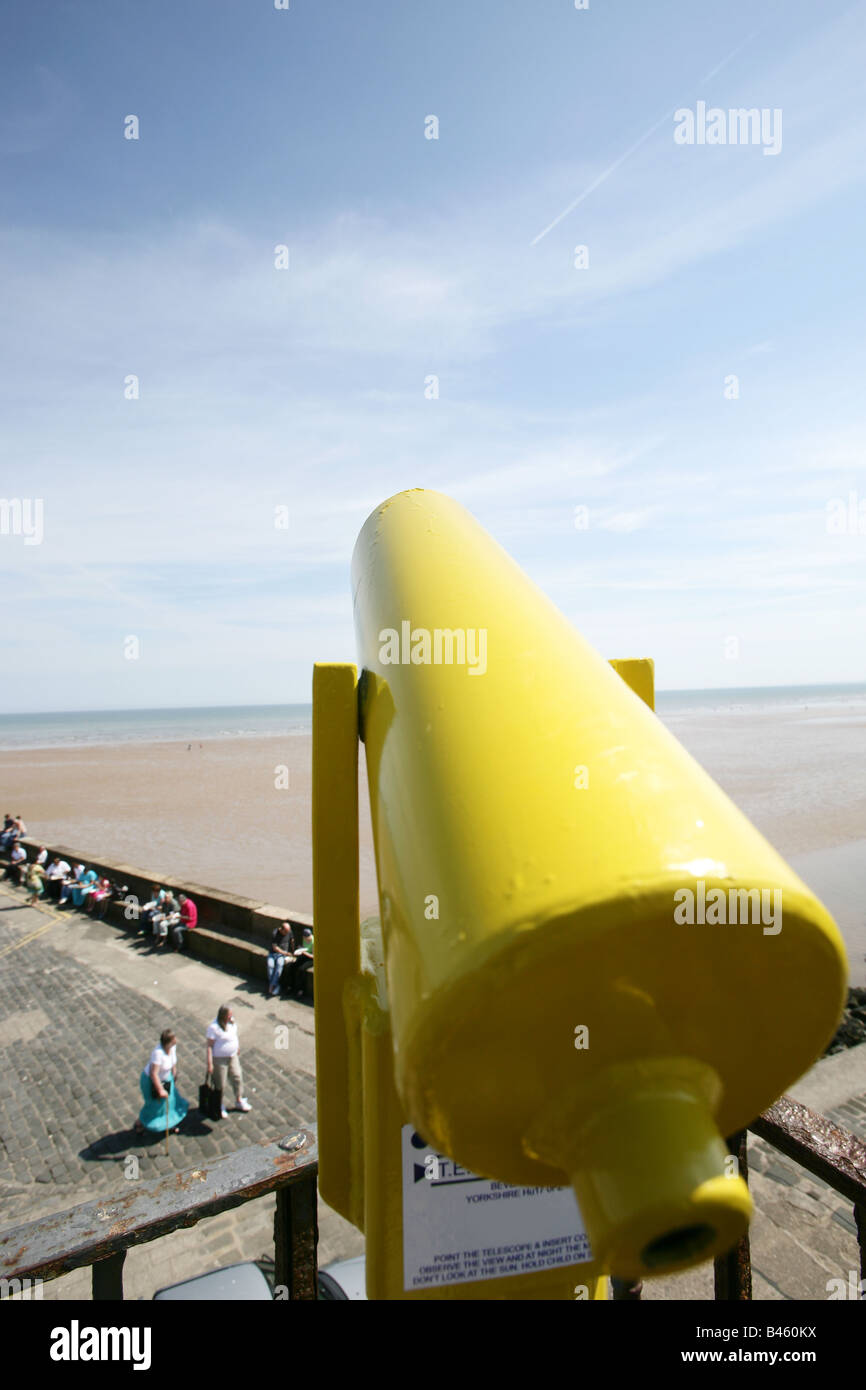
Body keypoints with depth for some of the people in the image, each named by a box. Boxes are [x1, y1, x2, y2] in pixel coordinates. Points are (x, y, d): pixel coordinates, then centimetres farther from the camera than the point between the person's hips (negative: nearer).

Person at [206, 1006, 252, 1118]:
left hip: (233, 1056, 6)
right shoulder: (213, 1027, -28)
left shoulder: (232, 1021, -8)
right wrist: (209, 1063, -22)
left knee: (238, 1078, 17)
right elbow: (209, 1046, -23)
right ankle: (221, 1107, 34)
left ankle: (239, 1101, 39)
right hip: (219, 1059, -6)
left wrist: (238, 1047, 21)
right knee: (220, 1084, 10)